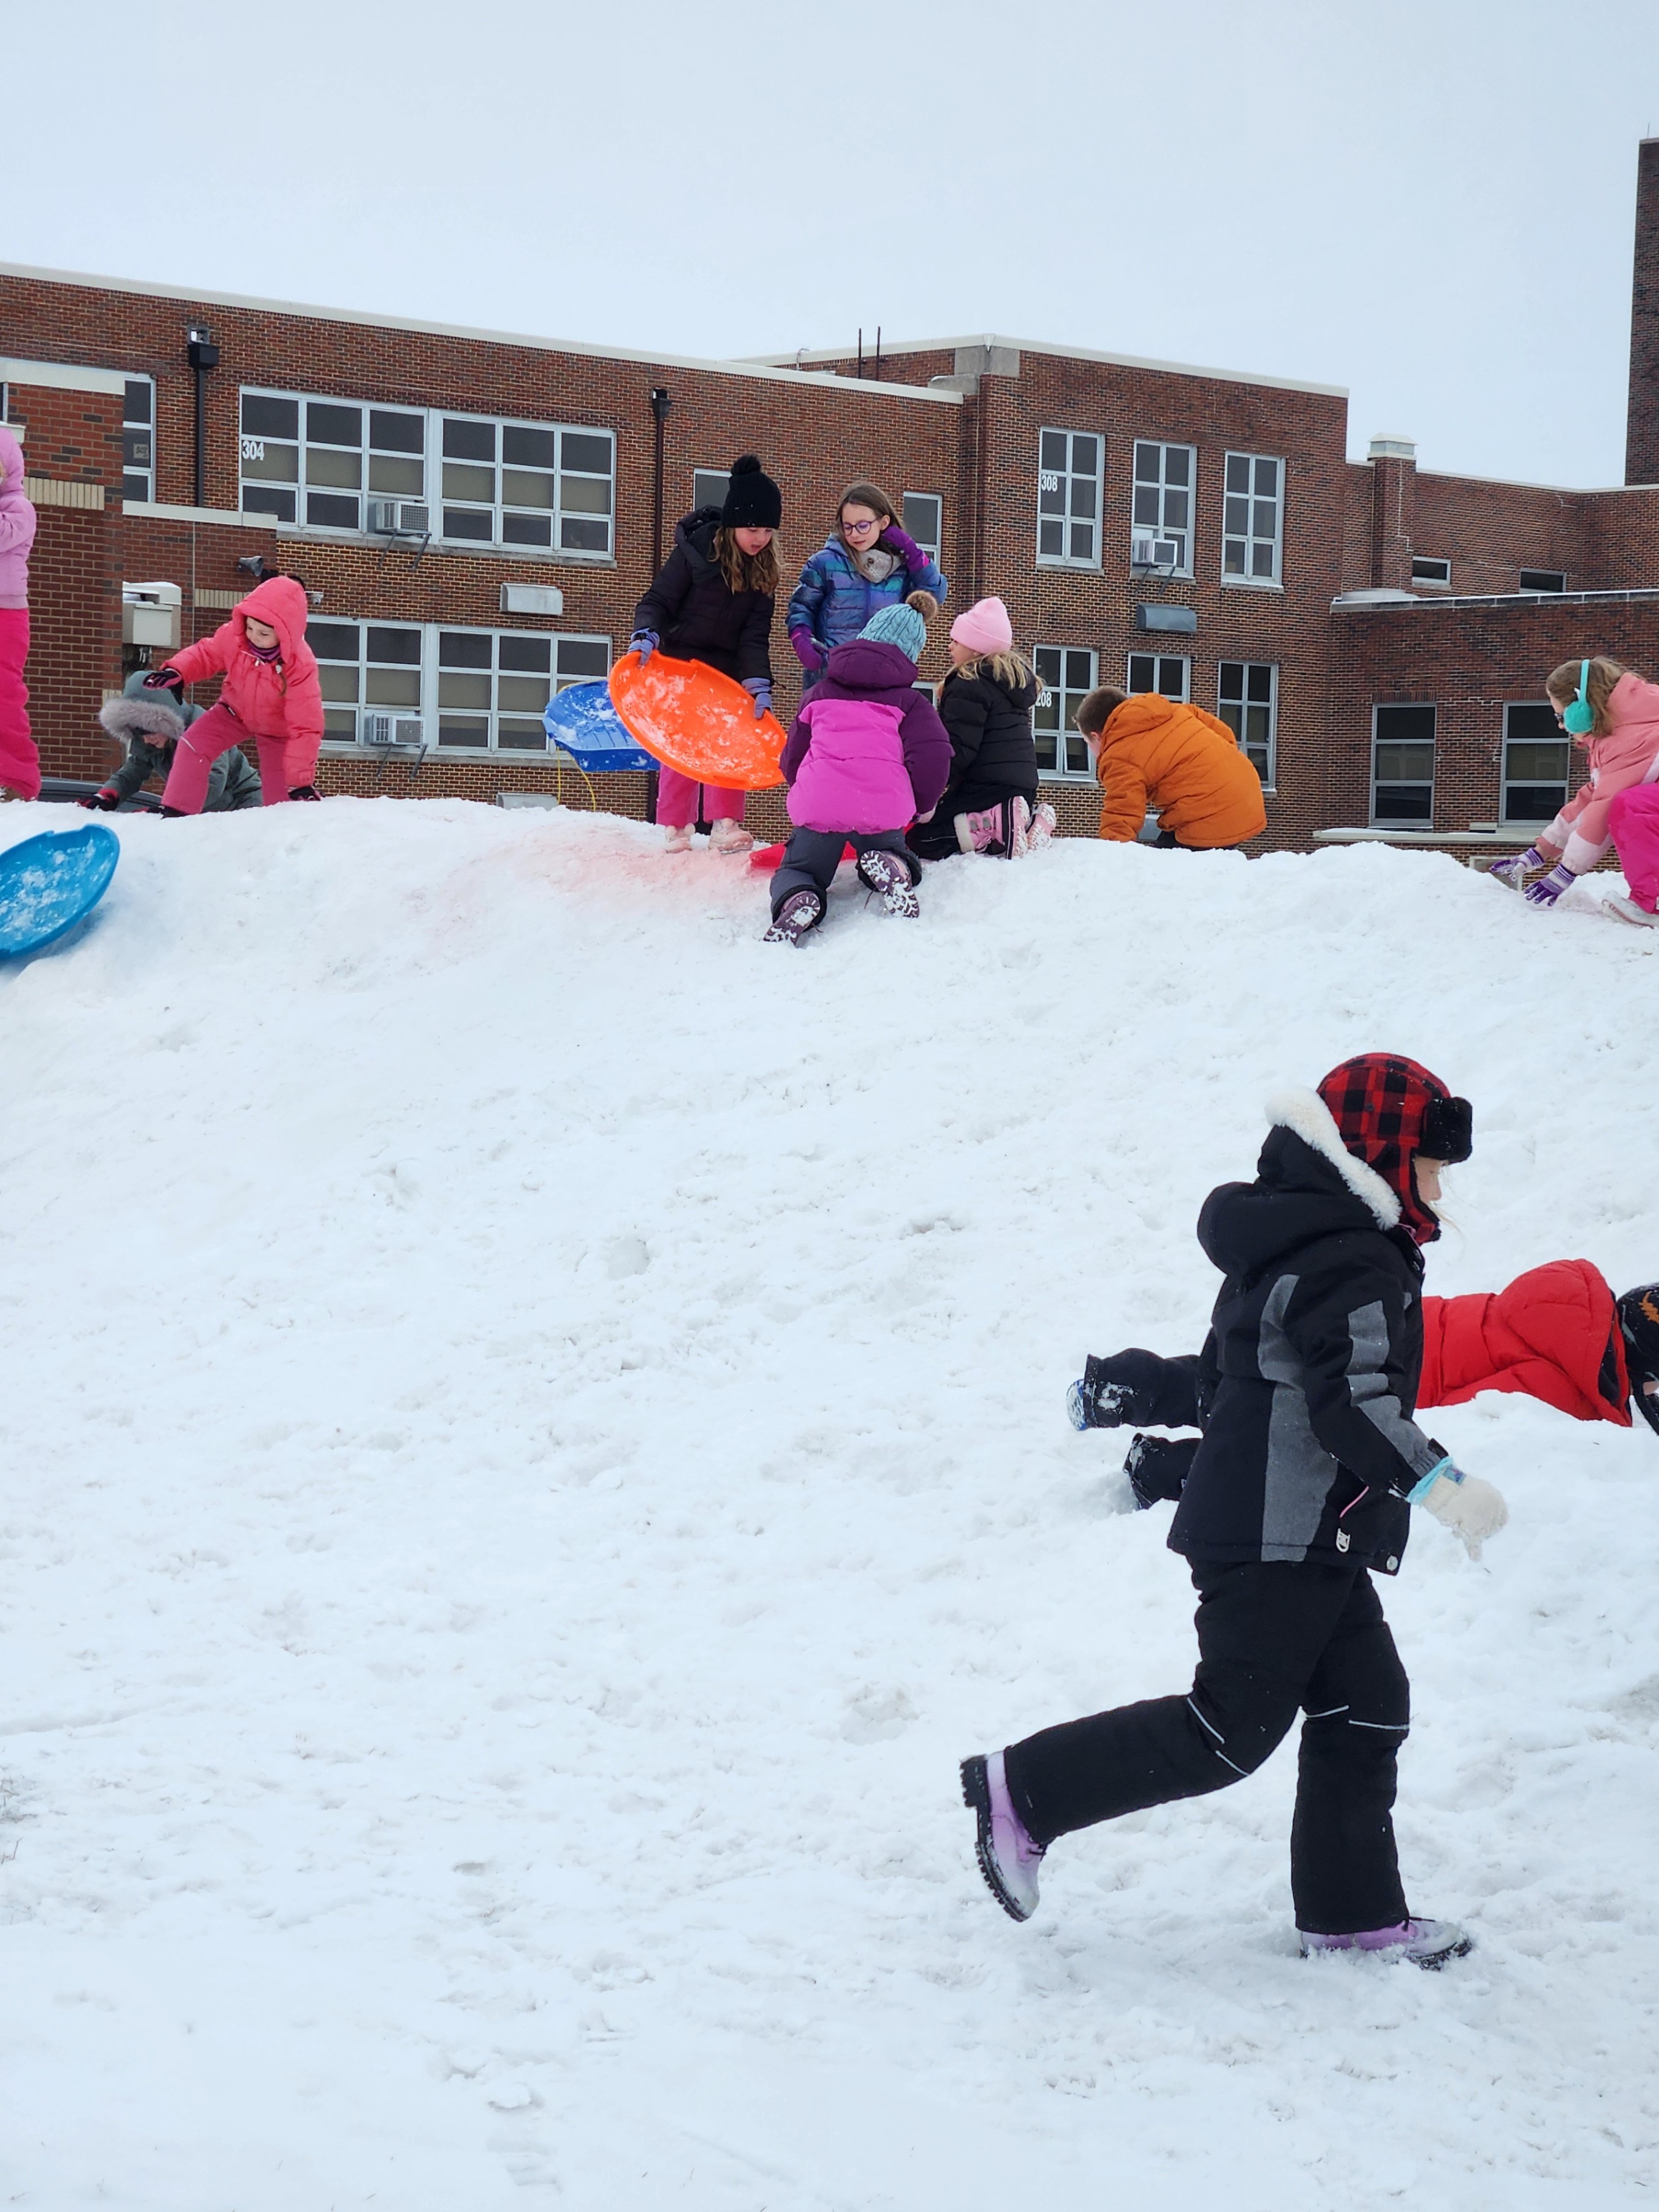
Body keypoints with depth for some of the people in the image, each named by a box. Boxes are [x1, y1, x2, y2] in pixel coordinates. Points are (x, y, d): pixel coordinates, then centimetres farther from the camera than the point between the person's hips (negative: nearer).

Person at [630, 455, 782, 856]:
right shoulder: (696, 552, -16)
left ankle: (725, 825, -1)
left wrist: (758, 681, -19)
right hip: (682, 664, -4)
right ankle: (675, 830, 1)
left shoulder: (764, 571, -4)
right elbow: (657, 601, -12)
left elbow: (755, 634, -6)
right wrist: (646, 635, -32)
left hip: (727, 670, 4)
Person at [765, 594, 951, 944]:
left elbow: (792, 759, 24)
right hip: (884, 807, 0)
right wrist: (922, 805, 16)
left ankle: (796, 902, -18)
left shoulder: (820, 692, 21)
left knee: (797, 873, 21)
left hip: (817, 804, 1)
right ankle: (891, 868, -11)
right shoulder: (909, 699, 12)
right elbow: (933, 758, -3)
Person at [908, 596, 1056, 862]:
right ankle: (1026, 819, 3)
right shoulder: (1017, 678, 19)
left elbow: (958, 751, -18)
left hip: (986, 787, -9)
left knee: (921, 841, -7)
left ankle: (995, 824, -24)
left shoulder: (969, 687, -11)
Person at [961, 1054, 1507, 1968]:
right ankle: (1023, 1794, -2)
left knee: (1366, 1710, 10)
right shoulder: (1353, 1265, -16)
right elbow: (1356, 1402, -27)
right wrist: (1437, 1484, -31)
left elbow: (1216, 1377, 23)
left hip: (1308, 1544, 11)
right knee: (1230, 1730, -8)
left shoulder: (1283, 1248, 16)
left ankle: (1350, 1911, 14)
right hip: (1283, 1541, -11)